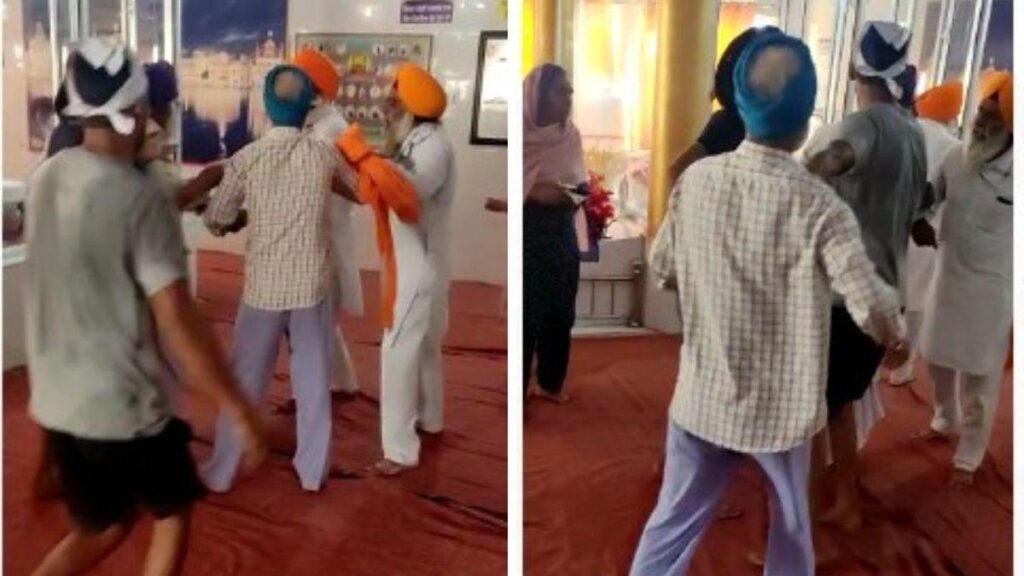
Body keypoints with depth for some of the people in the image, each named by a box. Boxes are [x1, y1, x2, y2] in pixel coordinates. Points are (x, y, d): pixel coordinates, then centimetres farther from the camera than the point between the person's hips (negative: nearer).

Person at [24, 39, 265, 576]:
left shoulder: (48, 176, 1)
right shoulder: (139, 196, -21)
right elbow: (177, 321, -24)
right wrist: (237, 408, -17)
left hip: (55, 400, 7)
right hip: (123, 406, -7)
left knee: (103, 527, 24)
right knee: (173, 511, 19)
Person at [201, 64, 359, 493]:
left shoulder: (246, 158, -9)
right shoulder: (325, 155, -5)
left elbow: (216, 219, 3)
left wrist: (225, 225, 25)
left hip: (263, 288, -1)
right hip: (312, 286, 1)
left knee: (245, 381, 13)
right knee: (314, 380, 12)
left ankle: (221, 472, 25)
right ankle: (312, 471, 23)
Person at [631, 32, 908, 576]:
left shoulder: (696, 179, -9)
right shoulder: (818, 206, -20)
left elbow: (662, 269, 3)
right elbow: (875, 311, -20)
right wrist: (894, 334, 3)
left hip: (702, 396, 2)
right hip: (781, 404, -2)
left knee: (672, 522, 16)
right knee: (791, 526, 24)